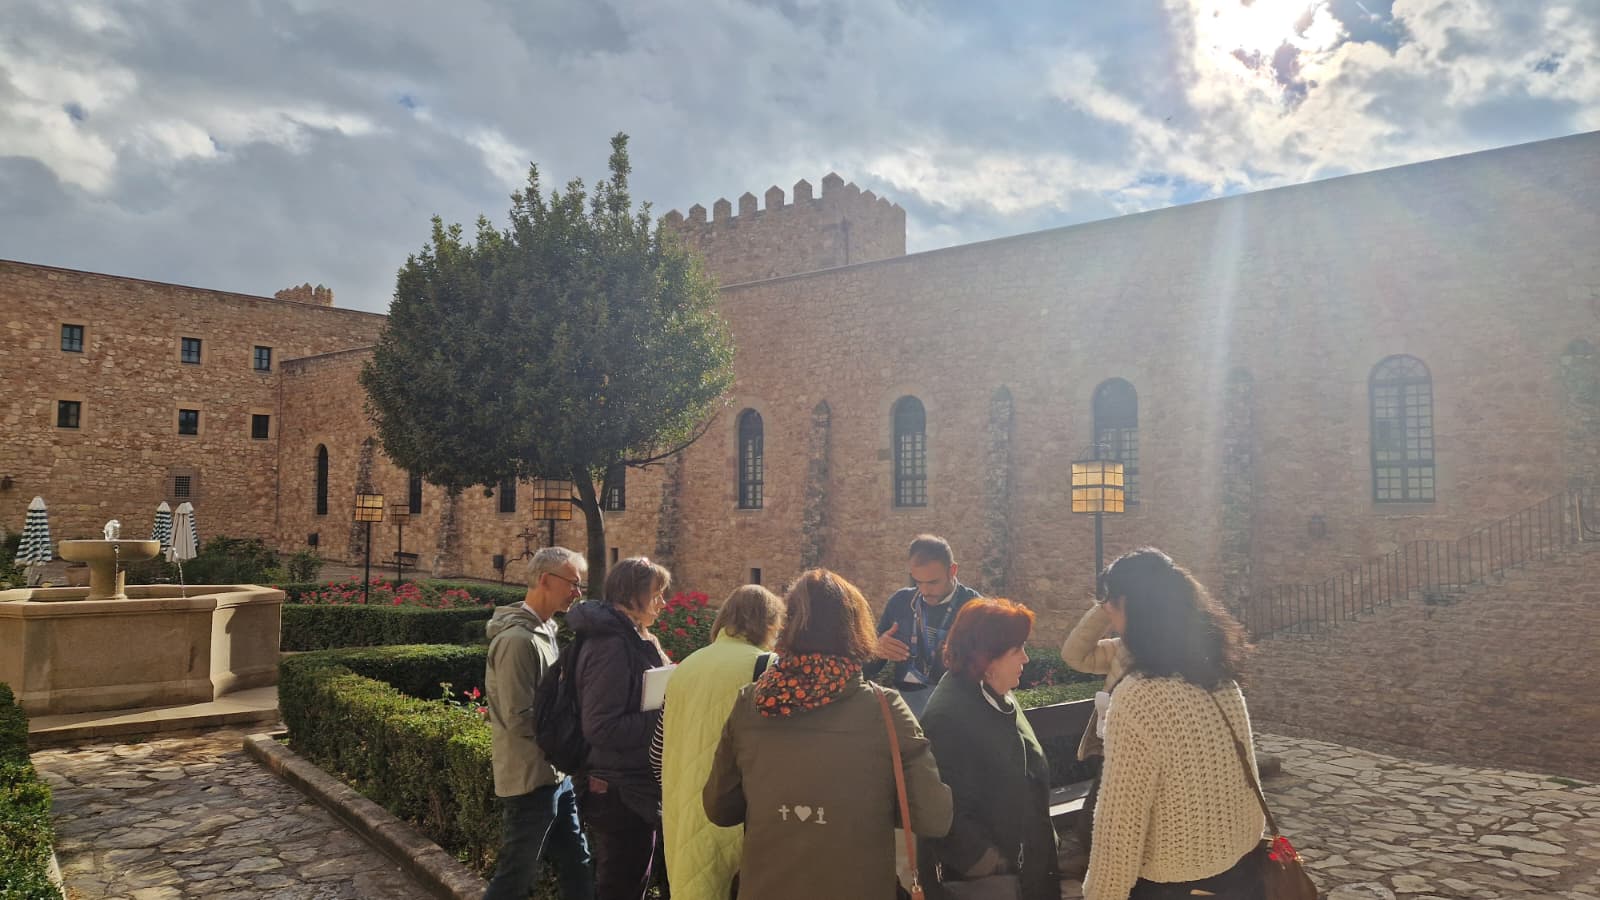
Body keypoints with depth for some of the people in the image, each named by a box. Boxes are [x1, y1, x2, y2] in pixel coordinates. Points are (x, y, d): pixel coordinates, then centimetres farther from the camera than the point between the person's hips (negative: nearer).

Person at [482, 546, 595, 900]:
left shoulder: (544, 630, 9)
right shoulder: (517, 639, -22)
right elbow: (520, 720, -23)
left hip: (556, 775, 9)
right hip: (531, 781, -9)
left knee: (577, 867, 17)